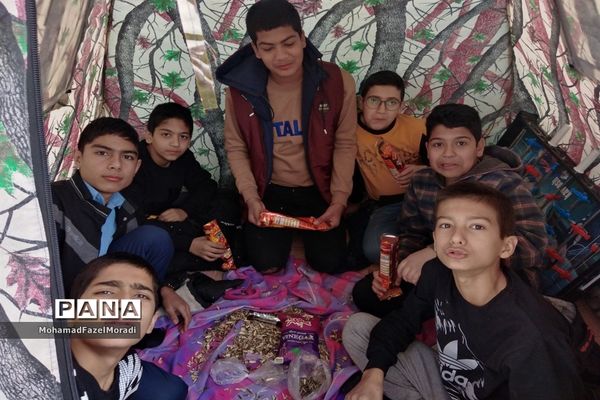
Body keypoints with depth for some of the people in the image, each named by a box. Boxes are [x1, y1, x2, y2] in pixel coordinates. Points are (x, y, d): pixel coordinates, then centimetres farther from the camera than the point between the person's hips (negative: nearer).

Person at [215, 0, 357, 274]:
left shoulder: (337, 82, -16)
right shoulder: (241, 88, -14)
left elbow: (345, 144, -7)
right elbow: (236, 149, -3)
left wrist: (339, 200, -14)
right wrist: (251, 197, -14)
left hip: (318, 190, 0)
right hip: (269, 192, 0)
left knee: (330, 263, -3)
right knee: (266, 264, -8)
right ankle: (287, 234, 27)